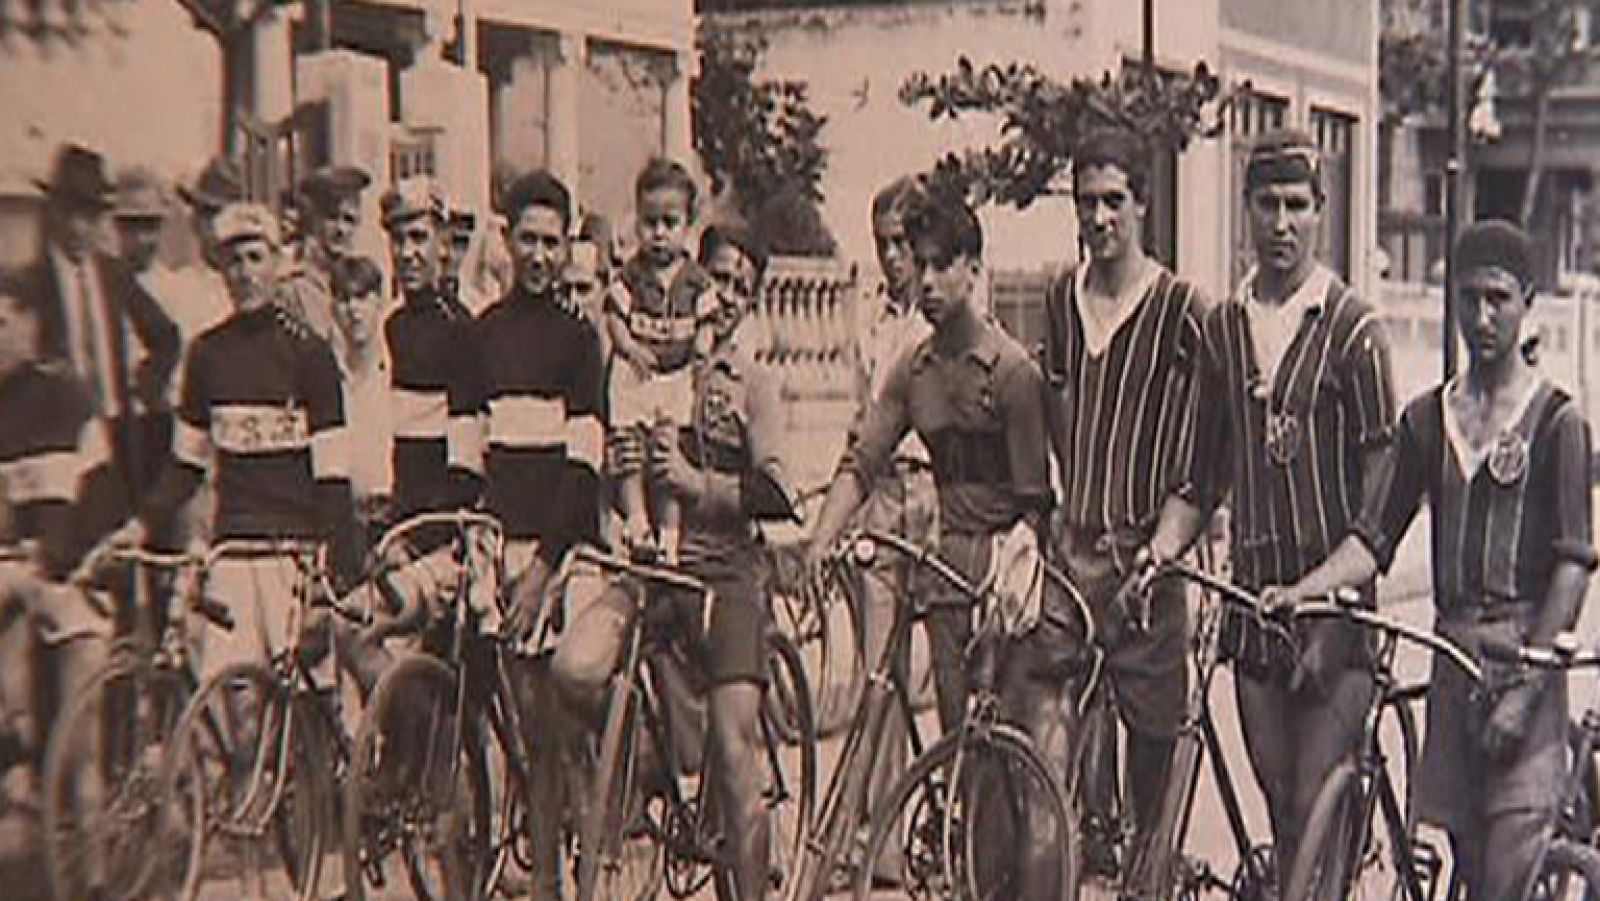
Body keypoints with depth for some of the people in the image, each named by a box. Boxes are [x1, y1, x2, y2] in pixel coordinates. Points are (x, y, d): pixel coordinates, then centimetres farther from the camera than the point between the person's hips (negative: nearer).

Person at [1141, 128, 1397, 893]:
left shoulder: (1352, 327, -5)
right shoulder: (1223, 327, 10)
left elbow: (1381, 491, -7)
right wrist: (1162, 547, -2)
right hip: (1253, 596, 5)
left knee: (1315, 809, -9)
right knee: (1279, 810, 9)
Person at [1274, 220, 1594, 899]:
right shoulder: (1427, 418, 11)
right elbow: (1373, 538, 7)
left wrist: (1527, 688, -15)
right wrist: (1303, 590, -12)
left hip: (1524, 649, -4)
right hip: (1452, 651, 4)